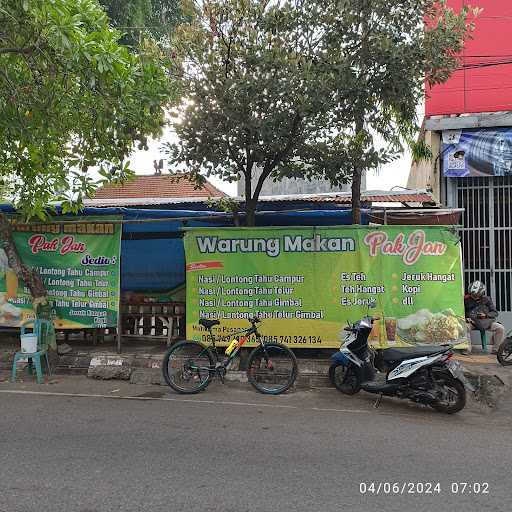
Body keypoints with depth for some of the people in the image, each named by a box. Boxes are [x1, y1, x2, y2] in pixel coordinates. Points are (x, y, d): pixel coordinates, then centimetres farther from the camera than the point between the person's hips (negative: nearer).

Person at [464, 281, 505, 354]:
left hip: (486, 322, 2)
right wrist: (466, 318, -14)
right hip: (472, 322, -2)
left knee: (501, 328, -21)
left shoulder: (486, 300, 3)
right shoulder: (466, 300, 0)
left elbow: (495, 313, 4)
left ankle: (496, 349, -5)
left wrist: (486, 315, -15)